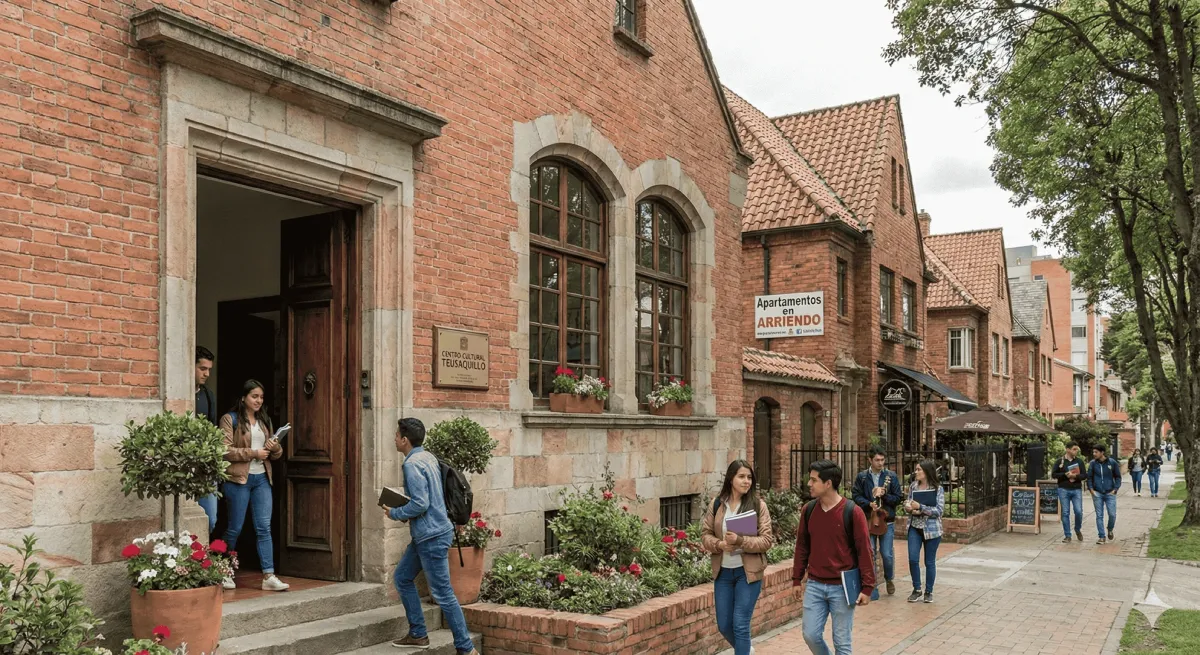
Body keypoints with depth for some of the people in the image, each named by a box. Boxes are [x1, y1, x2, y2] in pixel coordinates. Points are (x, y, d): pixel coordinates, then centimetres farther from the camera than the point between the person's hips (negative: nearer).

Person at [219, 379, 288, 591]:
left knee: (264, 527, 0)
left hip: (262, 478, 5)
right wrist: (253, 453, -17)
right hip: (238, 479, -5)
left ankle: (269, 576, -1)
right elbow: (225, 450, -14)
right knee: (235, 528, 4)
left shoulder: (264, 420, 16)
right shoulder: (230, 419, -3)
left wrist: (275, 448, -4)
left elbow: (276, 454, 19)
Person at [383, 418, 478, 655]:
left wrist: (395, 513, -8)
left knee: (442, 593, -4)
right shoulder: (428, 457, 10)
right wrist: (404, 511, 14)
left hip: (432, 537, -10)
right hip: (426, 534, 10)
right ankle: (418, 634, 25)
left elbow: (420, 504, -23)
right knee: (402, 577, 19)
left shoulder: (412, 464, -18)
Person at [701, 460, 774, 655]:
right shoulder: (717, 504, 1)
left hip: (748, 572, -3)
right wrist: (719, 544, -16)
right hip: (723, 572, 4)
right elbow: (705, 535, 5)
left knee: (740, 624, -5)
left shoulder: (758, 505, -7)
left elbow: (767, 540, -9)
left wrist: (741, 541, -24)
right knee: (723, 625, 12)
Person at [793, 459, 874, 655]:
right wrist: (797, 579, 10)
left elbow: (864, 551, -9)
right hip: (814, 585, 4)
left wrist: (867, 587, -11)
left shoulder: (852, 512, -12)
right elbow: (802, 546, 10)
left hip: (842, 587, -4)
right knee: (811, 635, 5)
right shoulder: (808, 510, 1)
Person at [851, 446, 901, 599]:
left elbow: (897, 498, 1)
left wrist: (883, 494, -16)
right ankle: (872, 590, 9)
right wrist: (869, 504, -17)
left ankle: (889, 579, 29)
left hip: (887, 522, 0)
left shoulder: (892, 477, 2)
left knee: (887, 555, -1)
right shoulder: (862, 477, 2)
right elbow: (856, 497, 1)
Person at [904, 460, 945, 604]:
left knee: (930, 562, 6)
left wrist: (920, 507, -21)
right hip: (914, 527, 3)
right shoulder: (913, 486, 5)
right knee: (913, 559, -4)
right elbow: (908, 504, 14)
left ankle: (929, 592, 21)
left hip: (931, 529, -3)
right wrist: (909, 507, -9)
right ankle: (917, 590, 13)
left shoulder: (937, 488, -9)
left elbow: (939, 510, -14)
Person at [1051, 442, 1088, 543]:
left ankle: (1078, 530, 21)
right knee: (1065, 513, 0)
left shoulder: (1079, 461, 7)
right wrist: (1065, 474, -12)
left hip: (1077, 490, 1)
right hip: (1063, 490, -1)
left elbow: (1084, 475, 3)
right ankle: (1067, 536, 8)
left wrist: (1075, 476, -16)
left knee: (1079, 511, -7)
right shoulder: (1060, 461, 3)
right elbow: (1053, 474, 1)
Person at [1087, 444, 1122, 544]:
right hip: (1097, 493, 1)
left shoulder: (1112, 462, -3)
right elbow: (1089, 477, 7)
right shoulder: (1093, 463, 0)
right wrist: (1091, 489, -4)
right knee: (1099, 516, 3)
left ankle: (1110, 530, 29)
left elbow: (1118, 477, 5)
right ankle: (1101, 536, 10)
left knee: (1112, 514, -2)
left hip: (1110, 493, -1)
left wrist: (1115, 489, -4)